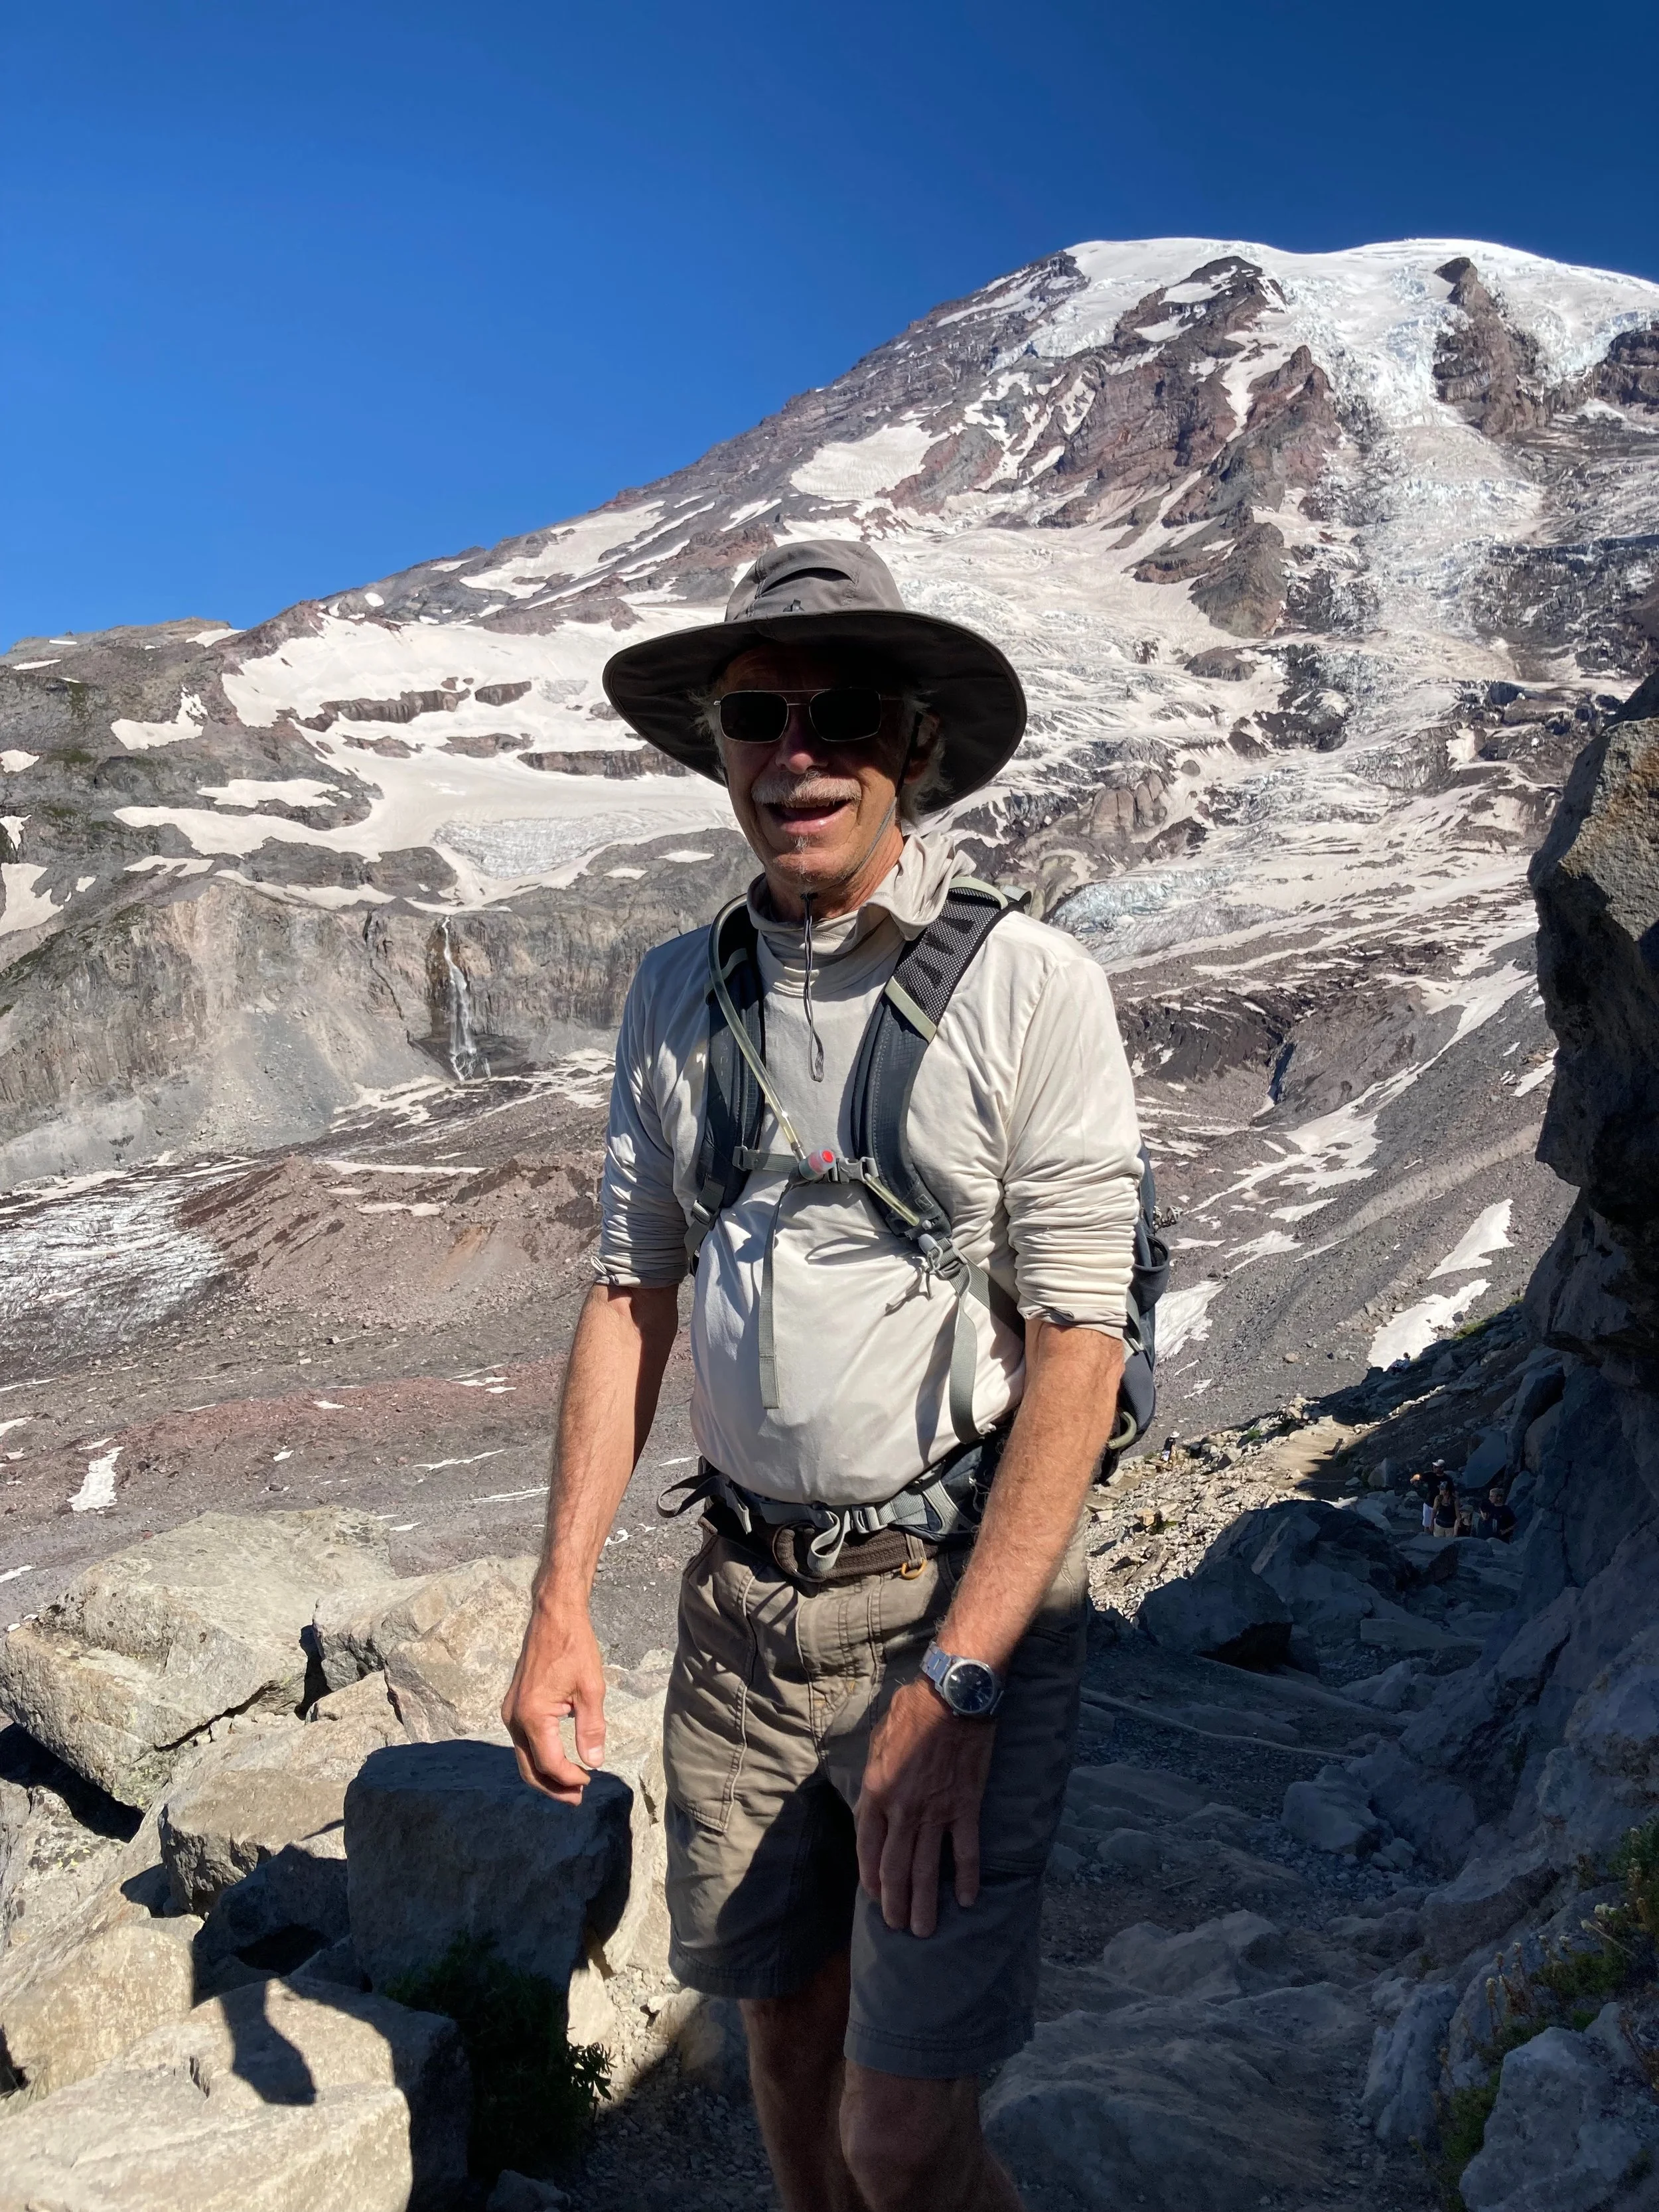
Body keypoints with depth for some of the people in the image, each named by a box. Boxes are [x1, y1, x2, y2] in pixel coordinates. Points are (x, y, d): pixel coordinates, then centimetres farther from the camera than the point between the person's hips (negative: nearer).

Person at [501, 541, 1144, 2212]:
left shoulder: (1028, 987, -12)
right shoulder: (677, 993, 3)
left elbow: (1080, 1346, -14)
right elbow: (630, 1293, 7)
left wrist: (954, 1681, -19)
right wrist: (559, 1604, 2)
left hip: (961, 1590, -4)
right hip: (742, 1594, 5)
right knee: (780, 2018, 20)